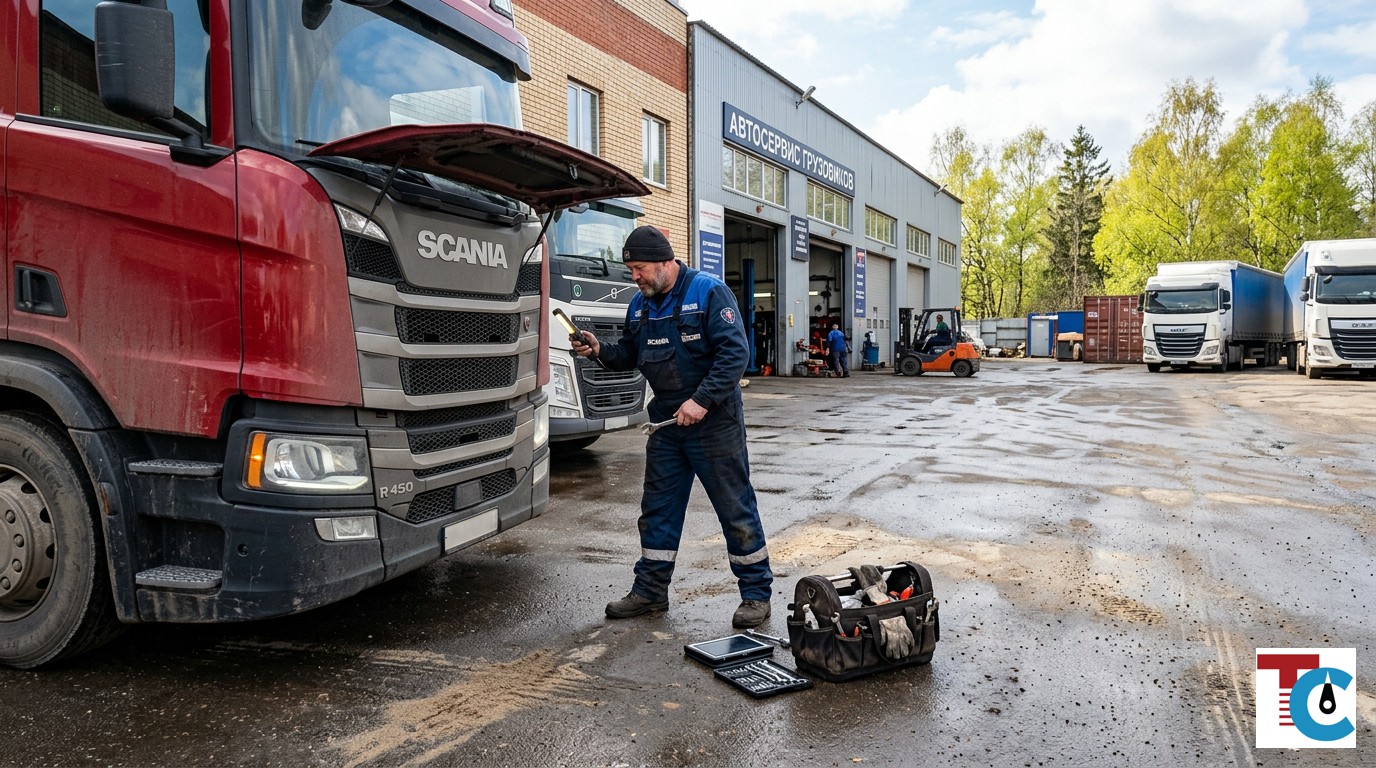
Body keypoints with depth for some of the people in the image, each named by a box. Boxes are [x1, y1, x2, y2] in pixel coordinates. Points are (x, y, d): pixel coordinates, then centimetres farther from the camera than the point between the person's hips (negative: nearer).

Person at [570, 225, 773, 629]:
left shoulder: (708, 292, -12)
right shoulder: (640, 304, 9)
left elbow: (735, 352, -19)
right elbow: (630, 354, 17)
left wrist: (702, 401, -25)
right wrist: (600, 350, -3)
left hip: (713, 420, -7)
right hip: (666, 421, 7)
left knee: (736, 508, 1)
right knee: (658, 507, 12)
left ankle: (756, 593, 13)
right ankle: (651, 590, 24)